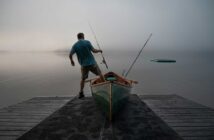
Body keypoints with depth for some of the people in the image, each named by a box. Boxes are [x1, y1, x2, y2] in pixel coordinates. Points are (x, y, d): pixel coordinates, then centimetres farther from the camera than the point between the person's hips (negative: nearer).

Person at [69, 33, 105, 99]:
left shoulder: (75, 45, -1)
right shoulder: (87, 42, -7)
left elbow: (70, 55, -7)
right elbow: (94, 50, -10)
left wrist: (72, 61, 12)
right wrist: (99, 50, 10)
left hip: (83, 65, 2)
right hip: (92, 63, -2)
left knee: (83, 78, 18)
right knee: (100, 74, 17)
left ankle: (81, 93, 12)